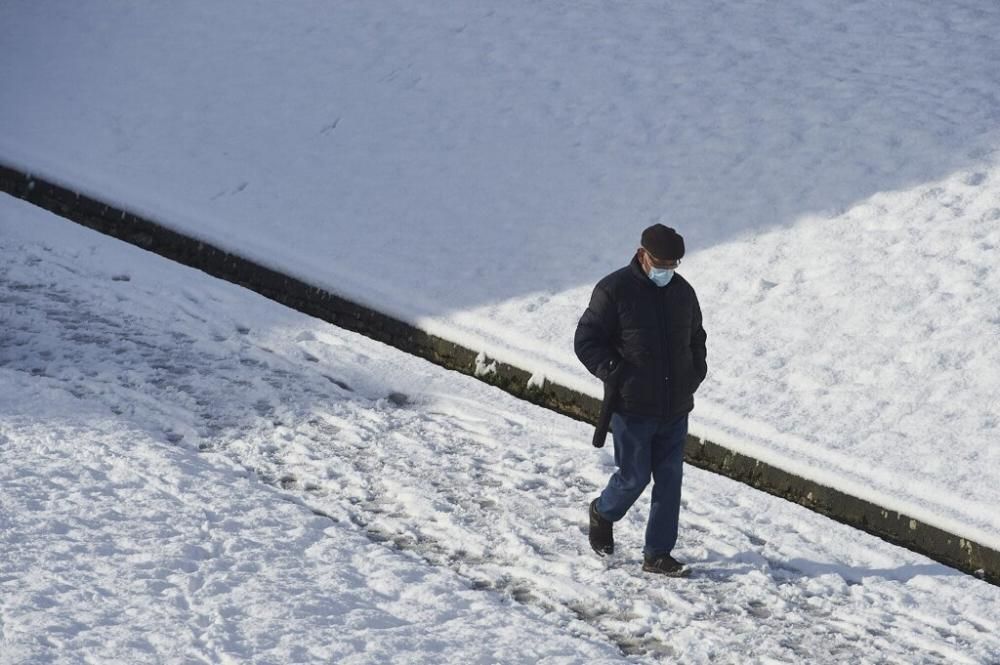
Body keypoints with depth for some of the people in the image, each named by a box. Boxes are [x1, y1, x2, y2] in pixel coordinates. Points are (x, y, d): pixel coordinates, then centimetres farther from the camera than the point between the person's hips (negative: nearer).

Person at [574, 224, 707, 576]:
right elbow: (586, 340, -6)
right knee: (634, 477, 0)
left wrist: (696, 372, 8)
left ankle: (658, 554, 11)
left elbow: (696, 338, 25)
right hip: (632, 408, -5)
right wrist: (612, 371, -18)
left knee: (669, 480, 4)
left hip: (675, 408, 5)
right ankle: (602, 514, 32)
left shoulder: (683, 292, 9)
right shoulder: (614, 290, -9)